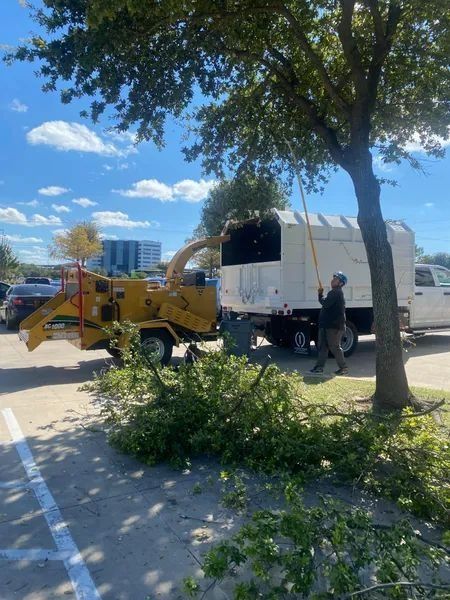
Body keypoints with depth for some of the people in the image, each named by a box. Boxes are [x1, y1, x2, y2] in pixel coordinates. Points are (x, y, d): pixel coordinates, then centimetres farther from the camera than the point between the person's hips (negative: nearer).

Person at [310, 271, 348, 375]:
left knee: (334, 347, -3)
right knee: (322, 346, 10)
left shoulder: (336, 292, -14)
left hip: (334, 326, -10)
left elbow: (326, 303, -24)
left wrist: (320, 295, -6)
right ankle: (319, 367, 14)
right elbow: (326, 303, 18)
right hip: (327, 324, 10)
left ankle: (343, 367, 8)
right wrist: (321, 294, 5)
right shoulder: (334, 292, 20)